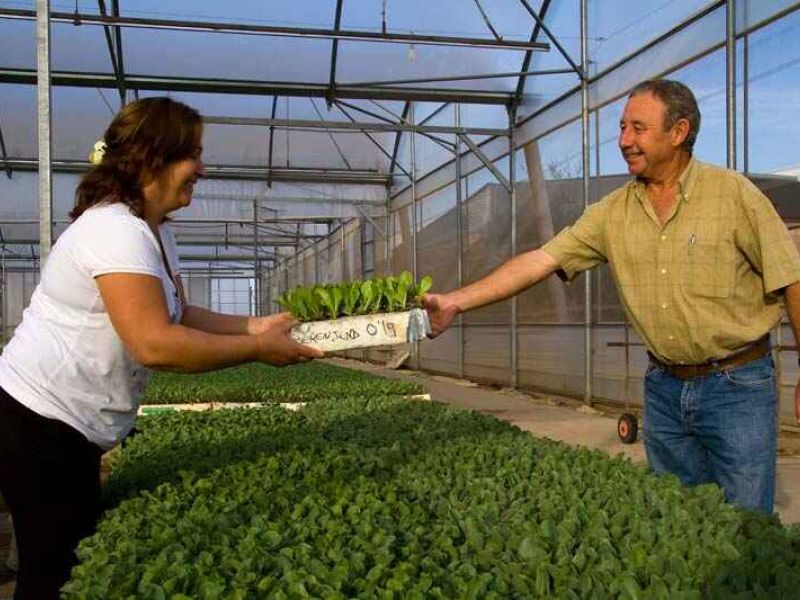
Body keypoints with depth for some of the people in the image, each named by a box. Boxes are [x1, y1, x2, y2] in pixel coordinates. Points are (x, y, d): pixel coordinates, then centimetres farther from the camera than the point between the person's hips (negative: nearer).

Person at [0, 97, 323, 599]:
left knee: (78, 557, 17)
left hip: (73, 425, 10)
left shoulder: (156, 231, 11)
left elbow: (178, 315, 14)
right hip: (40, 421, -10)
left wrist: (251, 326, 0)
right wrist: (257, 350, -21)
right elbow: (154, 343, -30)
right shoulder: (117, 230, -23)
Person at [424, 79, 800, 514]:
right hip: (664, 385, 4)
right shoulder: (613, 211, 2)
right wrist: (455, 302, -13)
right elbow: (541, 260, -5)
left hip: (737, 384, -4)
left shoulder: (733, 193, -9)